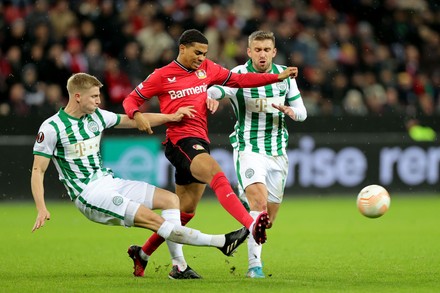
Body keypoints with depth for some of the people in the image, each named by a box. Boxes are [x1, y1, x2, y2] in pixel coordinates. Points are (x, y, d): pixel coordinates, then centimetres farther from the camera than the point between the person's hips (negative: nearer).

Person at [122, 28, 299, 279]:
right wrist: (137, 115, -20)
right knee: (217, 175, -33)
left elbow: (239, 80, 17)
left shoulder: (207, 69, 14)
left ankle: (144, 253, 25)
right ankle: (251, 225, -53)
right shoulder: (162, 76, -1)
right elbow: (131, 100, 4)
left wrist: (278, 77, 11)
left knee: (186, 210, 12)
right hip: (181, 140, -8)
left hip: (200, 141, 8)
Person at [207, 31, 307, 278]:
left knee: (268, 220, 9)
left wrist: (291, 110, -14)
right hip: (248, 149, -4)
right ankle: (255, 264, -25)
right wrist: (209, 97, -53)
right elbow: (213, 92, -28)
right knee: (259, 203, -27)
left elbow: (302, 112, 9)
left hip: (277, 153, 4)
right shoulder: (238, 75, -10)